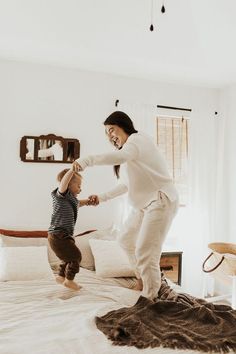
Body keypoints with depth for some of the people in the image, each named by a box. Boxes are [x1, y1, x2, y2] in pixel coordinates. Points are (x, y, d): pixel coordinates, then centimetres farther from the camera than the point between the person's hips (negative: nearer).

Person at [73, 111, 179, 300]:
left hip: (161, 200, -11)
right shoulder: (132, 147, 20)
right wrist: (103, 197, 19)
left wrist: (87, 160, -34)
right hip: (145, 203, 11)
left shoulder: (137, 139, -10)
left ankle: (150, 298, 2)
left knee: (145, 253, -11)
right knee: (126, 240, 20)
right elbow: (128, 184, 22)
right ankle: (142, 277, 37)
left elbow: (121, 156, -36)